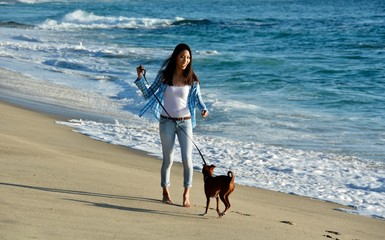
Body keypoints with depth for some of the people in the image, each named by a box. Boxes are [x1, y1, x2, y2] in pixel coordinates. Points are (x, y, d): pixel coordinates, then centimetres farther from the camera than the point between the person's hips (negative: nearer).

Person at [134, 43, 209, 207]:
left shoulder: (192, 79, -2)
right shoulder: (164, 75, -2)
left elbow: (198, 99, 5)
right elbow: (148, 94, 4)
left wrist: (204, 109, -15)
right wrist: (140, 78, -7)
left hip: (185, 122, 0)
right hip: (167, 122, 0)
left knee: (187, 159, -7)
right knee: (168, 159, 6)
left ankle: (186, 193, 6)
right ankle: (166, 192, 23)